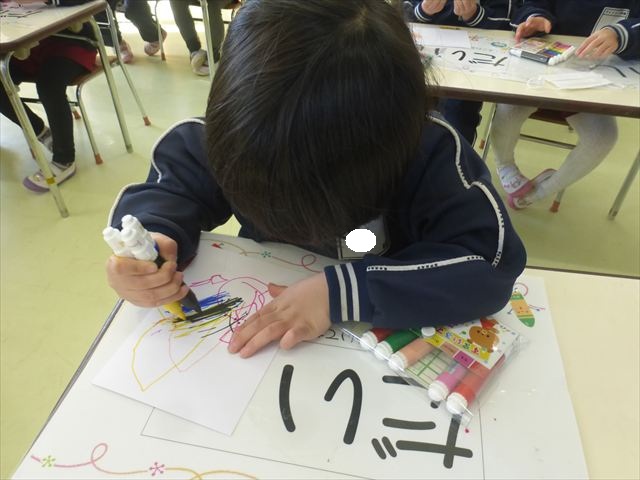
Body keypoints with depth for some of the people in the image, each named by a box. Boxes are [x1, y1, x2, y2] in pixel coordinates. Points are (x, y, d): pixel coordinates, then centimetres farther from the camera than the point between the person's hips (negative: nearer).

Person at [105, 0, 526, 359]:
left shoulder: (429, 152, -26)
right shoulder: (242, 134, -17)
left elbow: (492, 264, -31)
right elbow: (175, 178, -5)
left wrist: (339, 292, -37)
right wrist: (153, 236, -27)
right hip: (259, 311, 4)